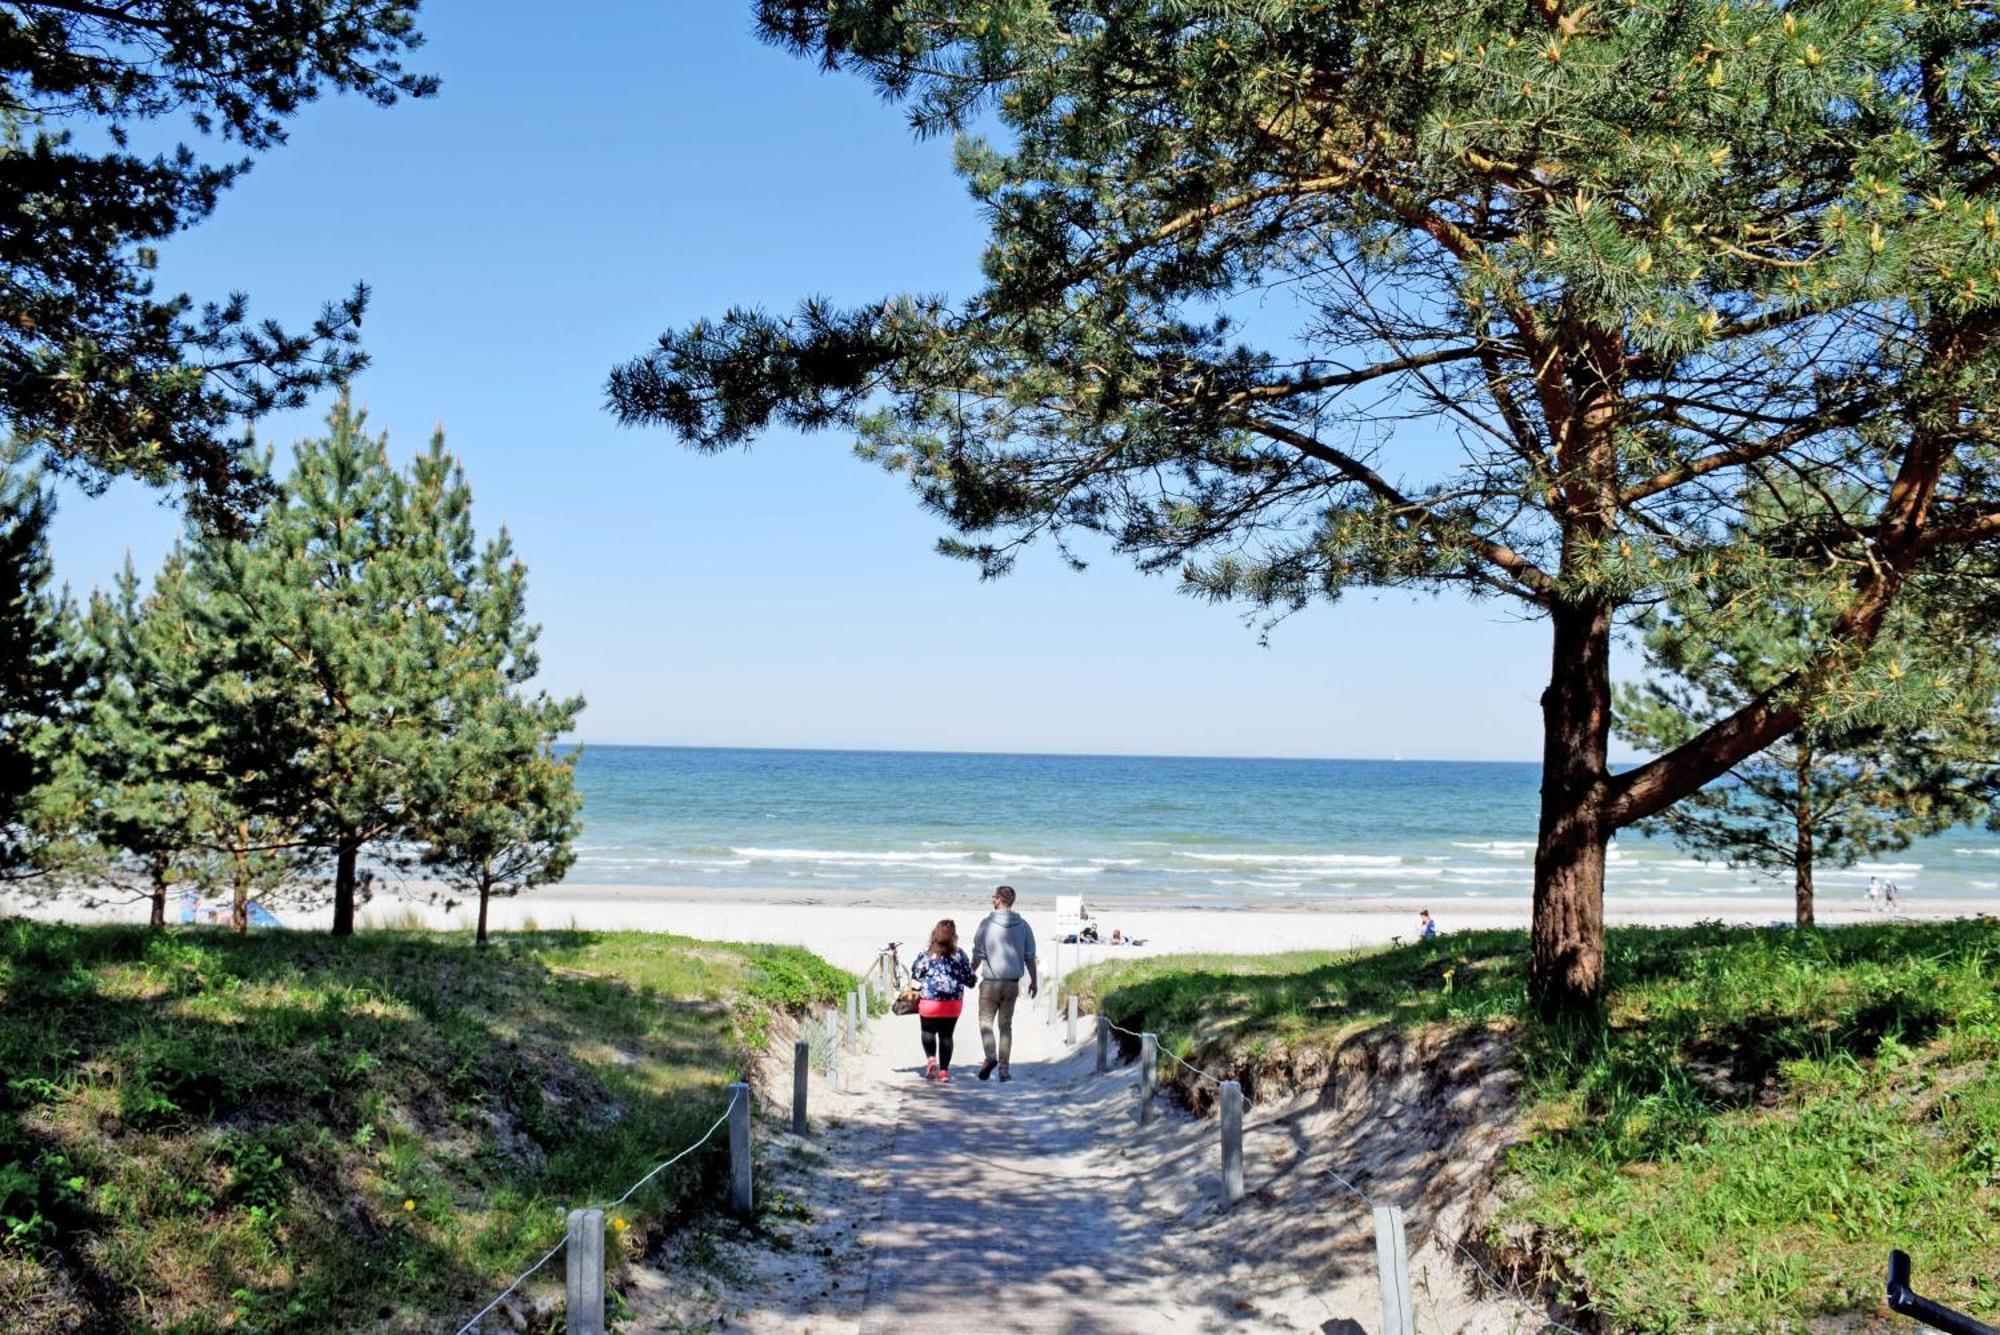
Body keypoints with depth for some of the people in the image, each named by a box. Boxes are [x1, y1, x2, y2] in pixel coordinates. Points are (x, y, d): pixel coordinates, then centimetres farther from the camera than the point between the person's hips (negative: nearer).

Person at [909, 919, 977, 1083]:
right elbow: (969, 978, 0)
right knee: (946, 1035, 12)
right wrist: (973, 977, 21)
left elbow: (915, 978, -3)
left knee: (928, 1031, 17)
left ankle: (931, 1059, -6)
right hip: (953, 1003, 1)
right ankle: (944, 1071, 10)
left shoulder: (925, 955, -7)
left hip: (929, 1002, -1)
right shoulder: (959, 955, -4)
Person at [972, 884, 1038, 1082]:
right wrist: (1034, 980, 15)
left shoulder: (987, 923, -9)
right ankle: (1004, 1068, 9)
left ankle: (990, 1056, -15)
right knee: (1006, 1025, 12)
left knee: (986, 1022, 8)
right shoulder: (1023, 925, 1)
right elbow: (1030, 956, 4)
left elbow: (978, 954, -6)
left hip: (990, 982, -3)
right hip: (1012, 983, 3)